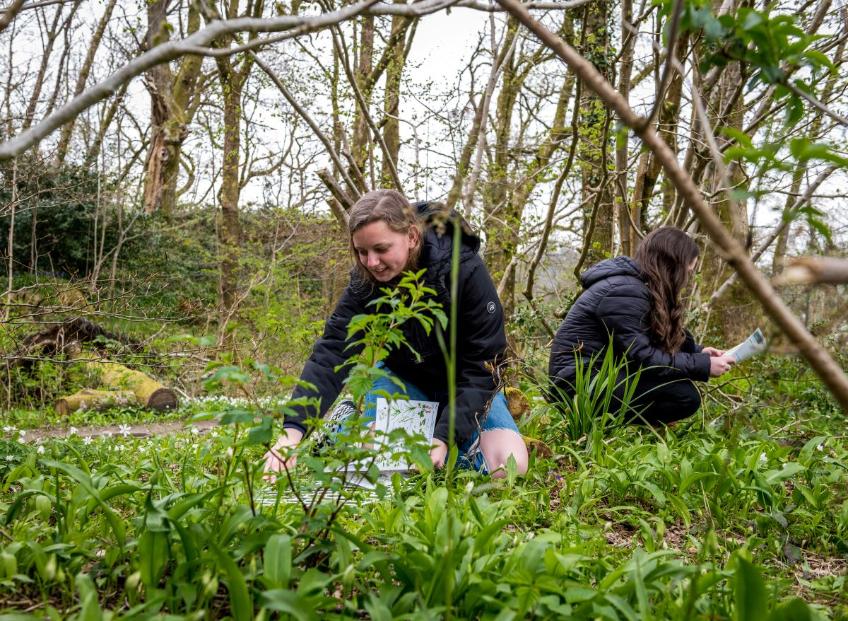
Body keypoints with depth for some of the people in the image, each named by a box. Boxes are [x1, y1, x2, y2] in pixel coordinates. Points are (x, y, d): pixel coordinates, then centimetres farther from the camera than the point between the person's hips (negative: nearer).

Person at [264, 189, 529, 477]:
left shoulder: (466, 272, -29)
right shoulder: (365, 282, -20)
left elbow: (480, 366, -27)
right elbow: (330, 355, -27)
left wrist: (445, 437, -36)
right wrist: (293, 429, -42)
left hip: (466, 385, -2)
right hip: (404, 379, 2)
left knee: (509, 467, -23)